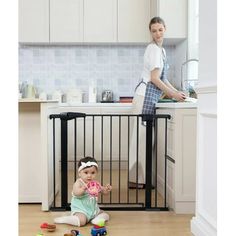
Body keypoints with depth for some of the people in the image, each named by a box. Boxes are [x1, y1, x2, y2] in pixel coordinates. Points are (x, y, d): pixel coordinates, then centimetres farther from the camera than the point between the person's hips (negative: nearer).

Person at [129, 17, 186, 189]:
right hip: (146, 96, -9)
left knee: (144, 137, 8)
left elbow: (163, 78, 25)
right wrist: (173, 94, -6)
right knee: (142, 136, -8)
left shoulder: (161, 50, 21)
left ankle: (139, 178, 12)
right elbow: (154, 78, -13)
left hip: (150, 97, 9)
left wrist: (176, 92, 16)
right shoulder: (154, 49, -8)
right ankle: (136, 179, -2)